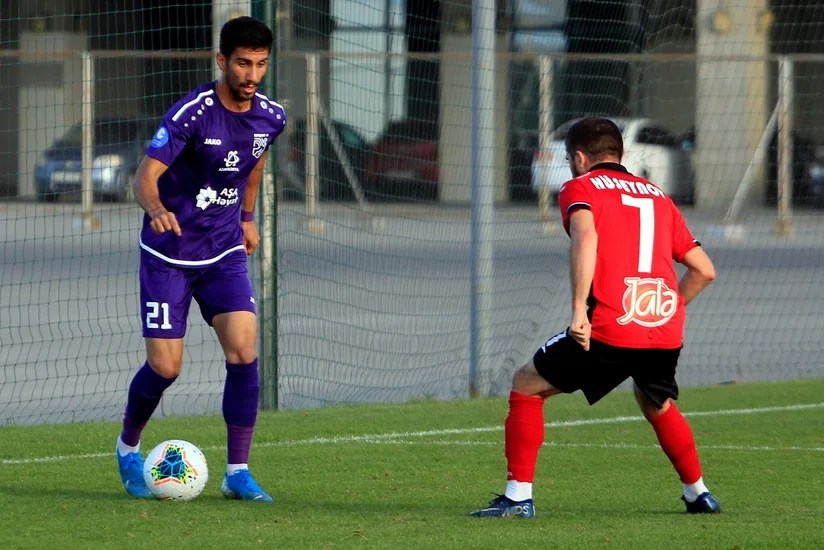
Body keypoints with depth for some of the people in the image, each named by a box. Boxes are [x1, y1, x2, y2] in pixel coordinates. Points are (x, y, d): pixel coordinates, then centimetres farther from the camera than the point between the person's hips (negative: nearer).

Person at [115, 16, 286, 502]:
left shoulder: (271, 117, -3)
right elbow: (146, 176, -26)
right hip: (169, 254, -4)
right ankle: (128, 447, 27)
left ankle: (238, 472, -5)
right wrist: (156, 209, -47)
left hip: (224, 252, 4)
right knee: (165, 367, -4)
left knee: (244, 352, -14)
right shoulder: (191, 114, -20)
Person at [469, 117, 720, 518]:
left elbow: (586, 237, -16)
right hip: (667, 332, 5)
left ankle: (518, 497, 5)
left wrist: (579, 308, -21)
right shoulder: (657, 195, 23)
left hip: (609, 329, -5)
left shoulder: (580, 187, 8)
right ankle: (698, 495, 37)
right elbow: (704, 270, 21)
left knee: (526, 385, 11)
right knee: (657, 406, 34)